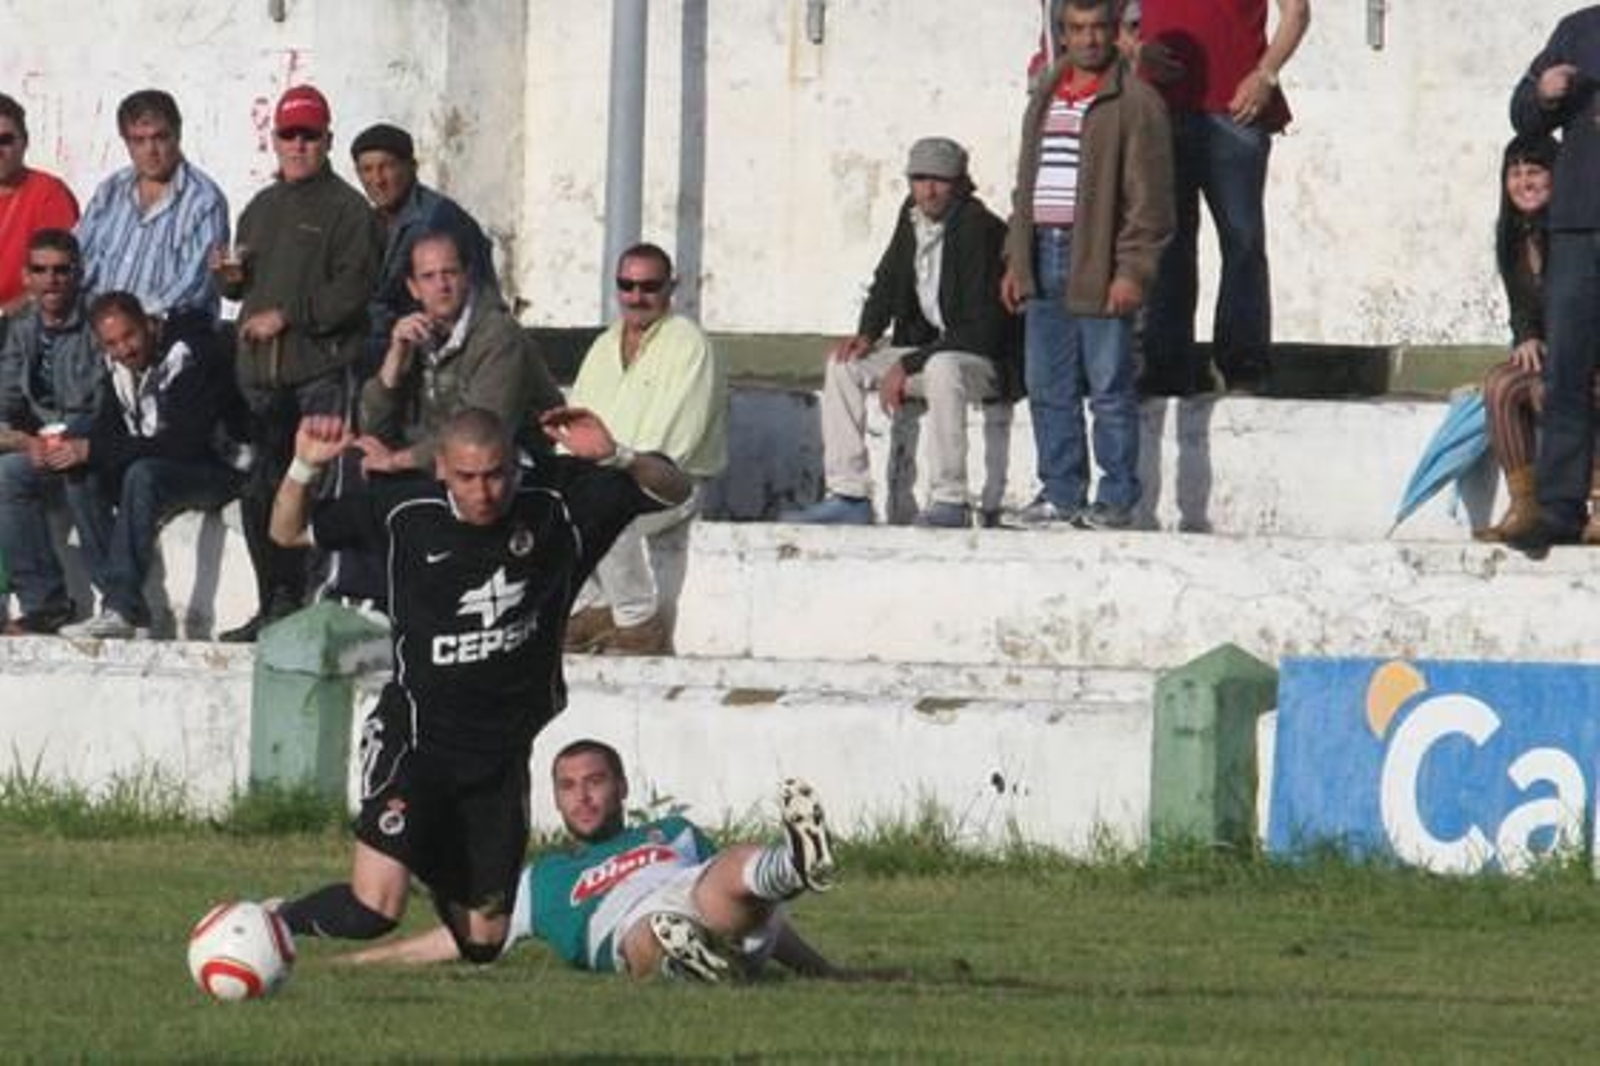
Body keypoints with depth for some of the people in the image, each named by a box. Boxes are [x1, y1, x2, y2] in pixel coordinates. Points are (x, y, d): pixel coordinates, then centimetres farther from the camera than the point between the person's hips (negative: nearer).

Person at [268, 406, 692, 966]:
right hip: (414, 738, -3)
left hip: (503, 751, 3)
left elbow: (672, 490, -4)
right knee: (374, 908, -23)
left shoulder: (557, 500, -7)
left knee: (481, 941, 11)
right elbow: (289, 532, 2)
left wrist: (614, 457, -24)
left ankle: (437, 871, 45)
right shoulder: (404, 511, -9)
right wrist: (305, 468, -18)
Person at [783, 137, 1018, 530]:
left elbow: (981, 328, -23)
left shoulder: (980, 229, -19)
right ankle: (848, 496, -8)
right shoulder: (912, 217, 5)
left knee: (941, 368, -39)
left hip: (985, 361, -8)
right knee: (844, 363, -6)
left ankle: (950, 502, -34)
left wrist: (909, 366, -22)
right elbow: (886, 282, 21)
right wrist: (867, 333, 0)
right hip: (923, 347, 8)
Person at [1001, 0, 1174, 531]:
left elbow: (1148, 194, -10)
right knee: (1048, 387, 9)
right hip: (1045, 260, 7)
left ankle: (1116, 499, 2)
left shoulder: (1134, 101, -6)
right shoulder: (1045, 97, 17)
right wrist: (1015, 259, 16)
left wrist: (1133, 270, -15)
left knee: (1110, 389, -3)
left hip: (1099, 263, -7)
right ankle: (1061, 492, 16)